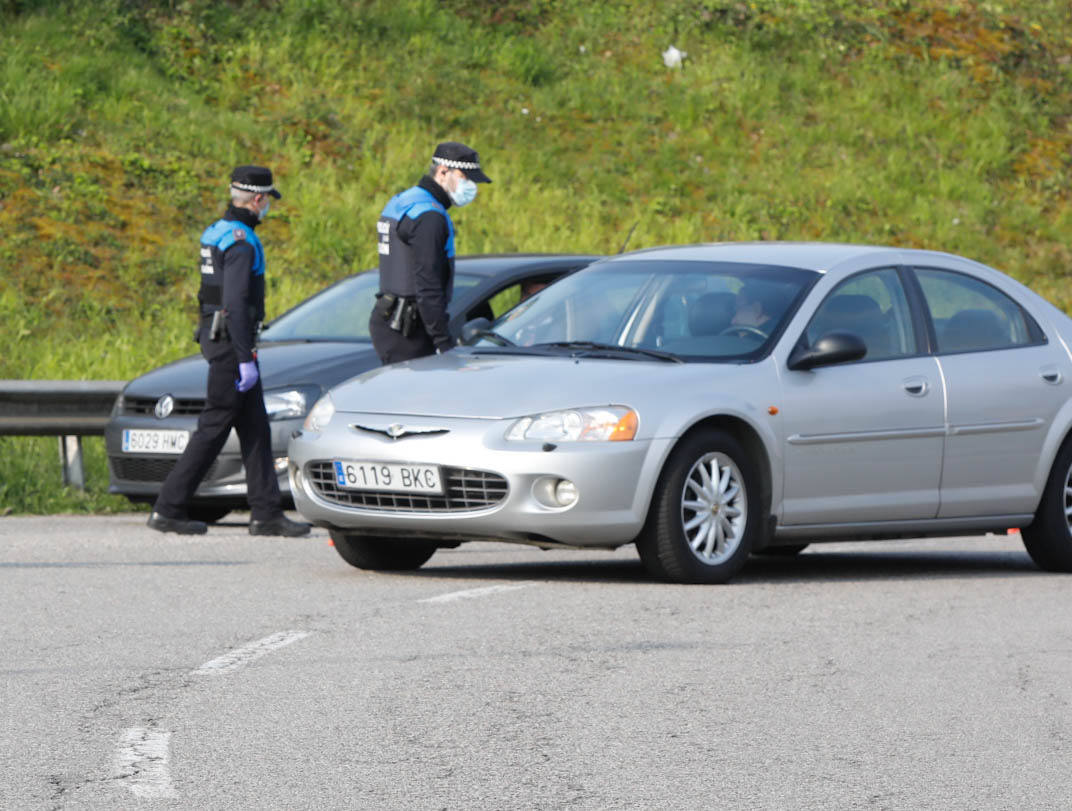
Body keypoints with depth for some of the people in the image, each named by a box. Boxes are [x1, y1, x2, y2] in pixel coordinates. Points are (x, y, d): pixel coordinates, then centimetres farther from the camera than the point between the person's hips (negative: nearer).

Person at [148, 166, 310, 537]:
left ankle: (266, 513, 9)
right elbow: (235, 303, -22)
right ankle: (168, 510, -4)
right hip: (231, 339, -10)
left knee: (255, 428, 9)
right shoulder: (240, 240, -16)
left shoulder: (217, 232, 15)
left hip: (214, 334, 10)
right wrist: (245, 359, -22)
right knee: (214, 426, -6)